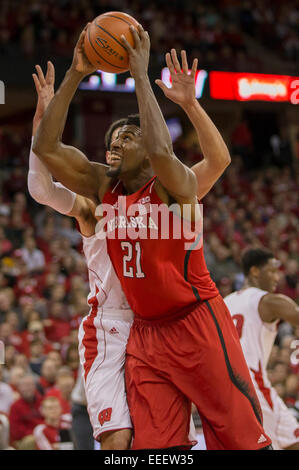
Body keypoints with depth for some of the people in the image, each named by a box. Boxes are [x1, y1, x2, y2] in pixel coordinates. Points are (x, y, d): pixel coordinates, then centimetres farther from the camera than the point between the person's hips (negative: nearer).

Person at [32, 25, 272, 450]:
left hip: (197, 325, -6)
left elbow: (161, 150, -36)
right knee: (154, 447, 1)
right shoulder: (103, 187, 5)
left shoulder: (175, 185, -12)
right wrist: (75, 74, -10)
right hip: (145, 332, 6)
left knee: (242, 438, -5)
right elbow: (46, 148, -3)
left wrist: (140, 74, -28)